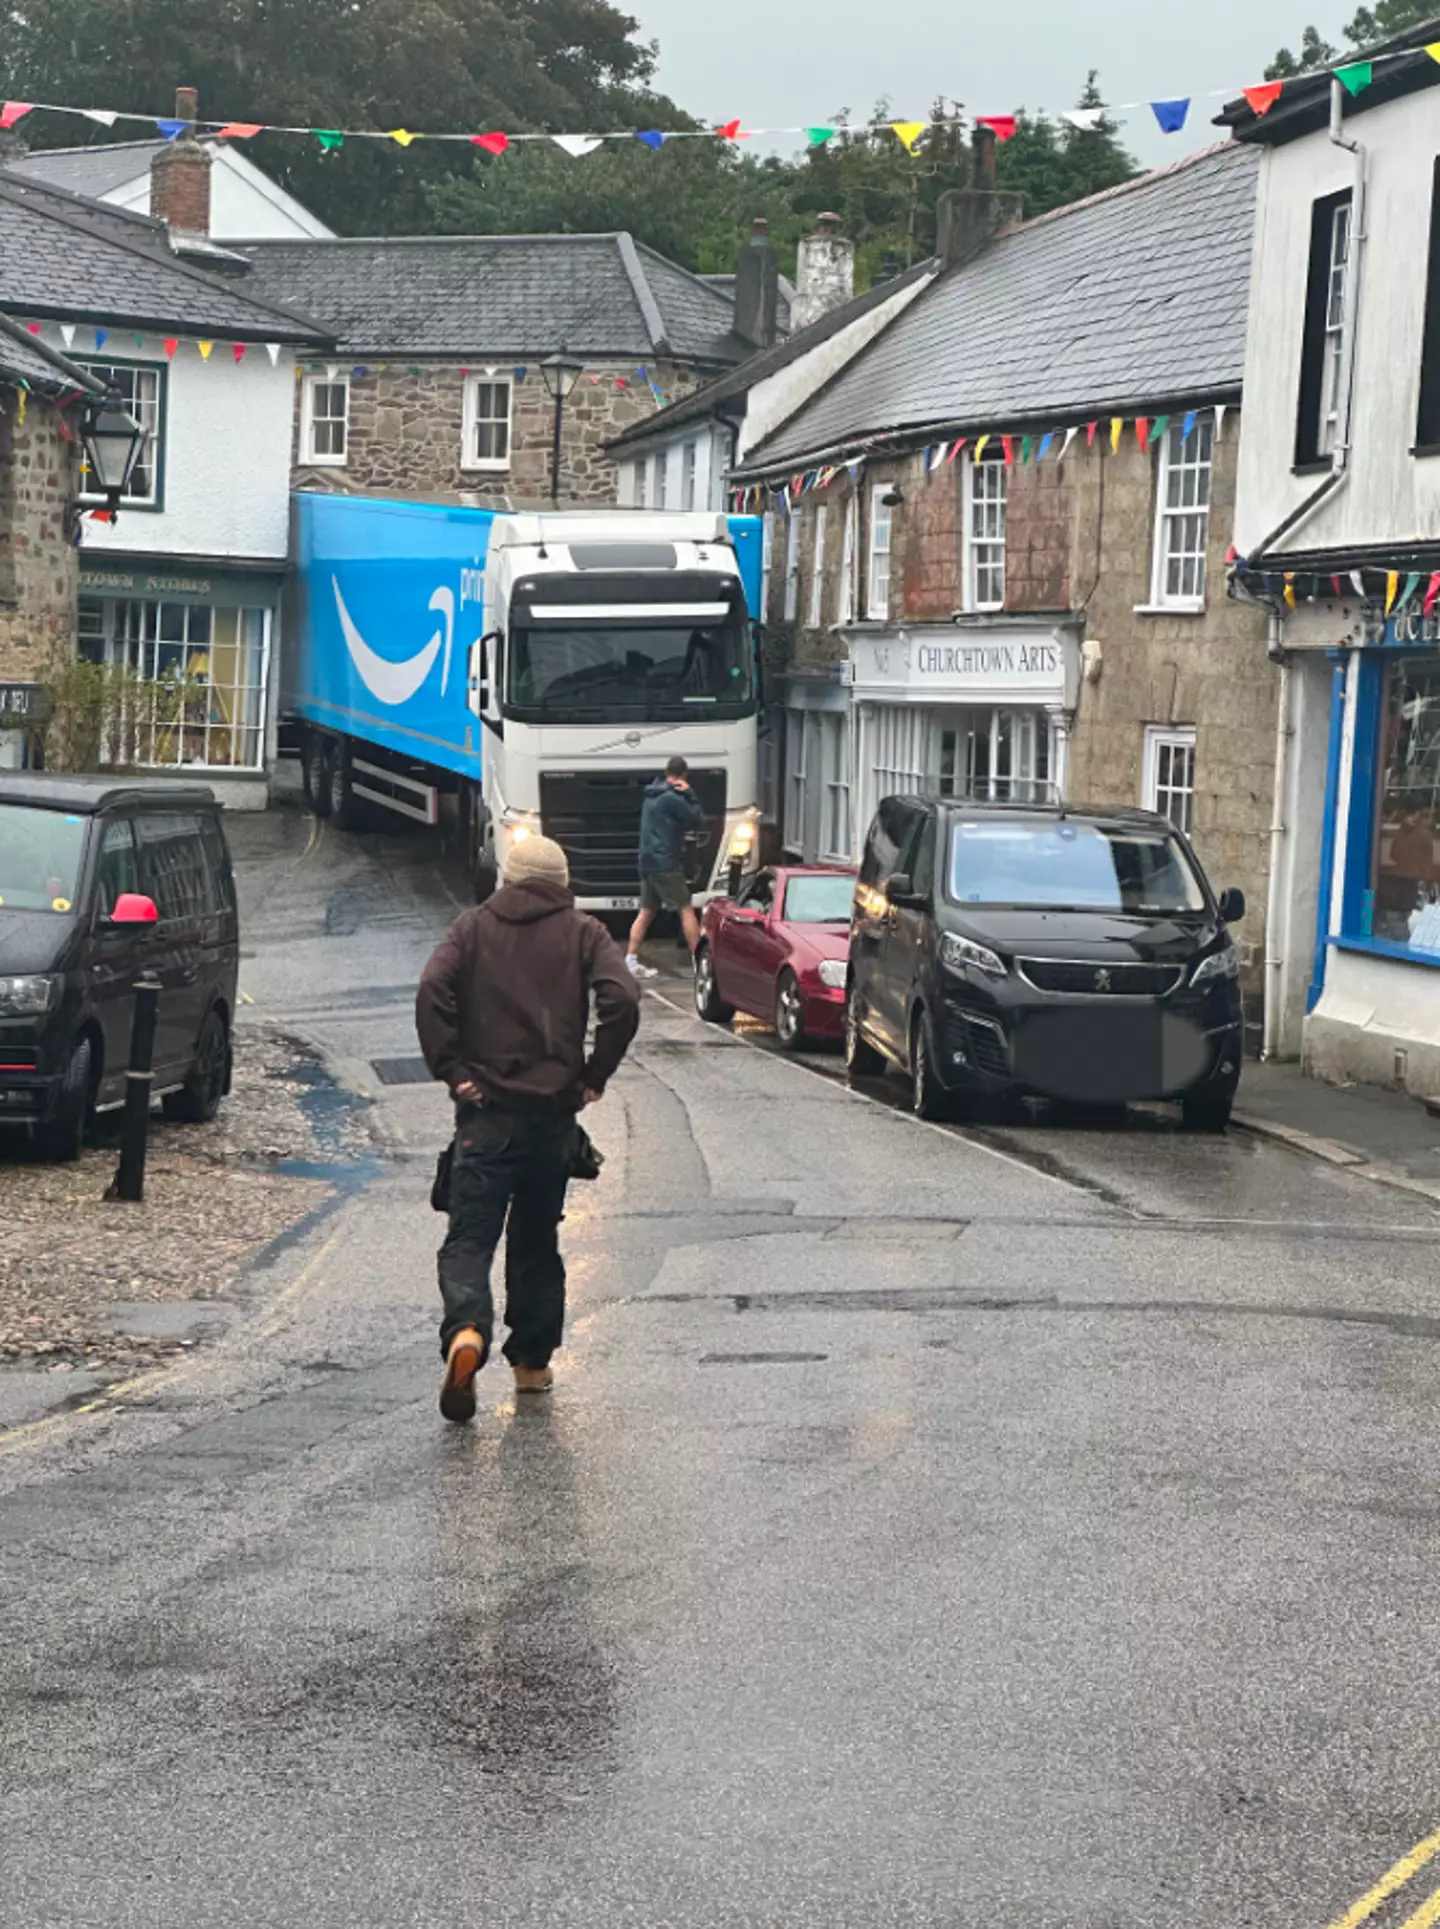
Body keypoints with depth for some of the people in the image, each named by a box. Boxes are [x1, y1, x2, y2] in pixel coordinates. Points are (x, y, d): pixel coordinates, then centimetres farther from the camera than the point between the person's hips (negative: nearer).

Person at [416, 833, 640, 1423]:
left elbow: (433, 992, -12)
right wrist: (594, 1076, -2)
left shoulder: (473, 927, 5)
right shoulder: (582, 933, 6)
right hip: (555, 1111, 1)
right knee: (537, 1241, 16)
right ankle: (533, 1362, 20)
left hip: (486, 1110, -1)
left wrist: (451, 1070, -7)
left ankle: (467, 1331, -30)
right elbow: (622, 1001, -10)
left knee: (469, 1237, -4)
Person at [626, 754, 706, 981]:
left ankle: (631, 961, 2)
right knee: (686, 910, -3)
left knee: (646, 912, 9)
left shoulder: (651, 796, 15)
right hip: (666, 863, -8)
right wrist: (689, 793, -4)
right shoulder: (673, 798, -14)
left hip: (648, 862, 8)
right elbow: (697, 820, -7)